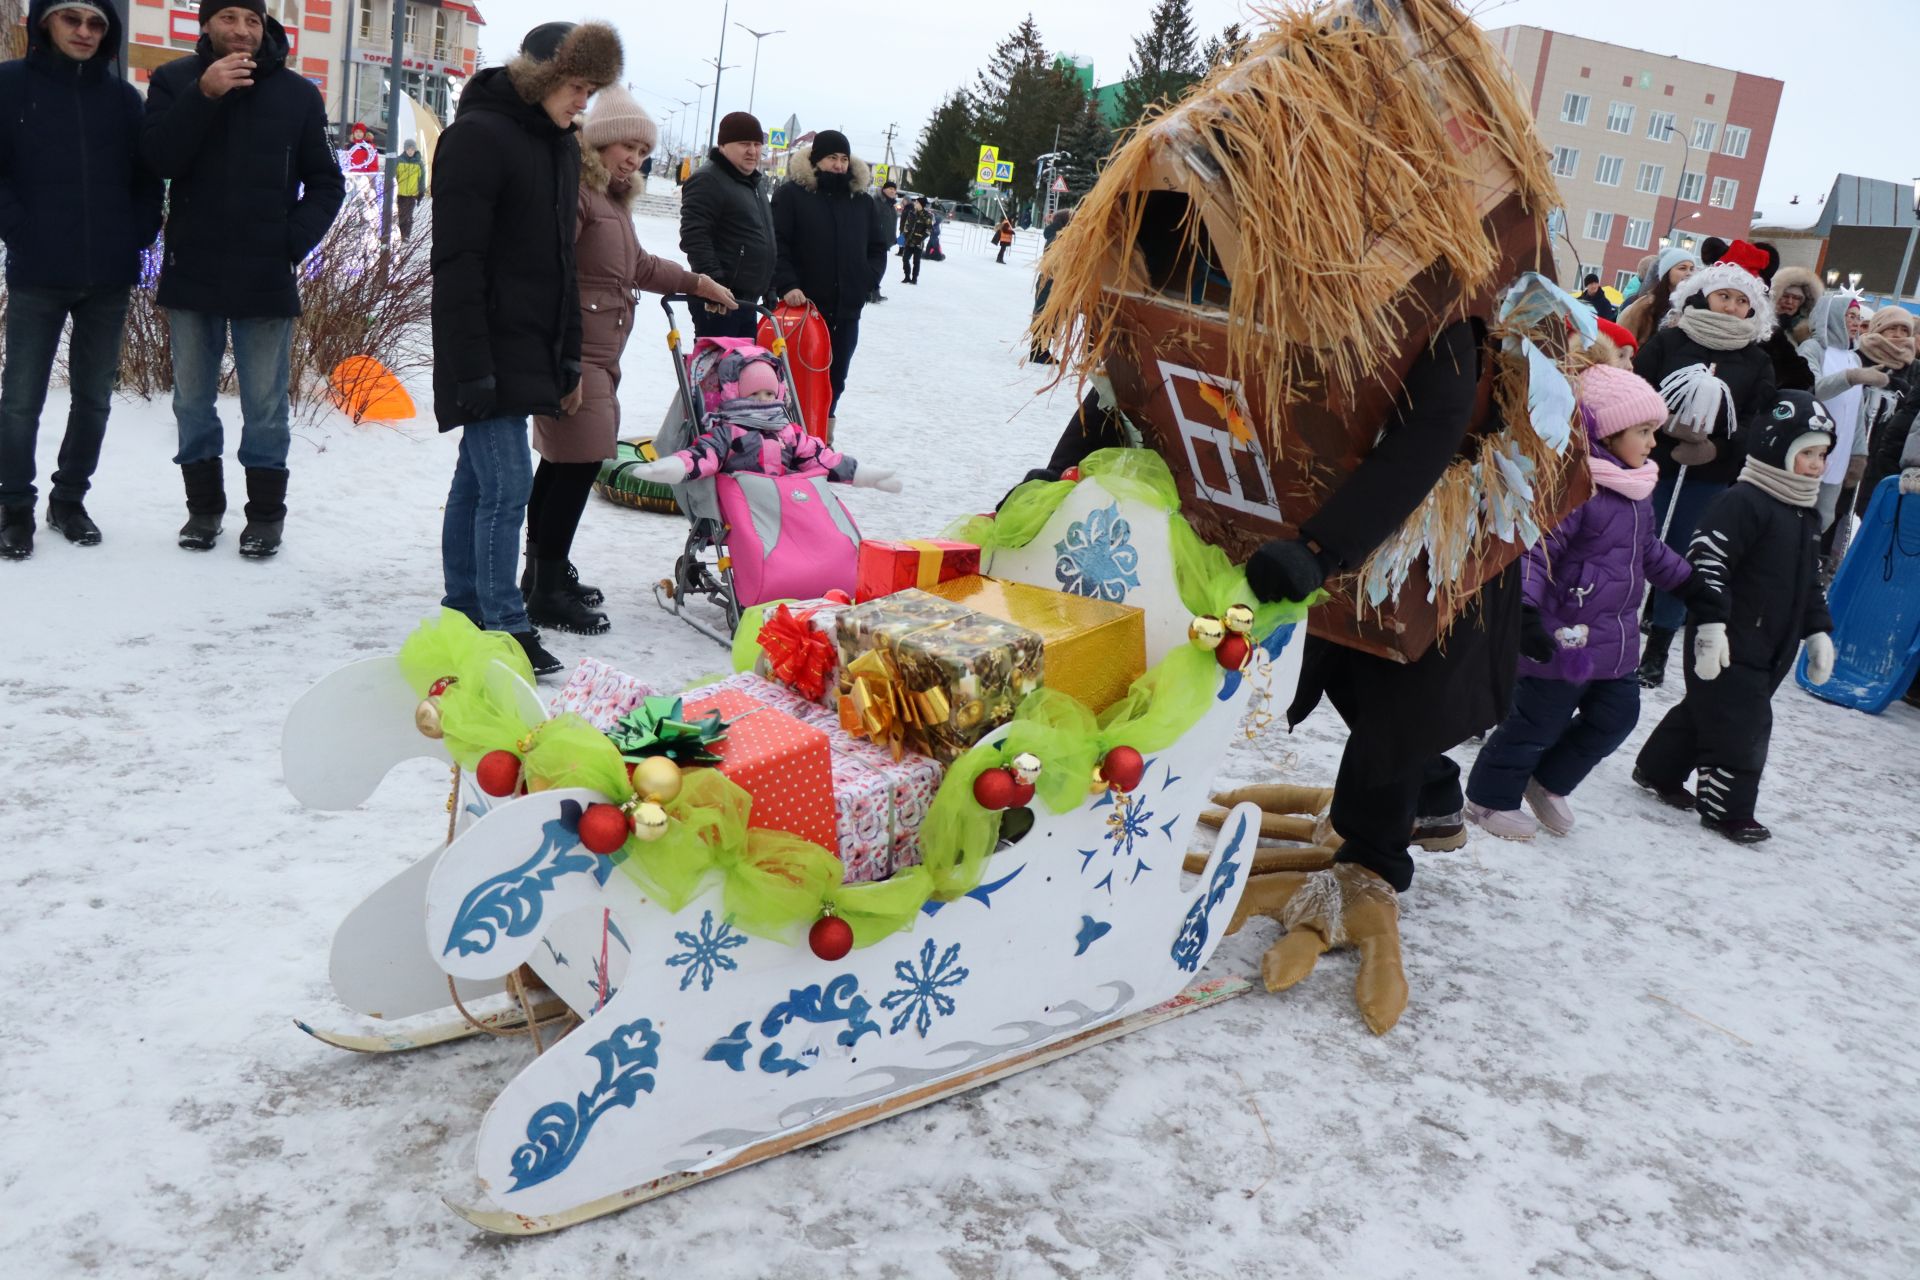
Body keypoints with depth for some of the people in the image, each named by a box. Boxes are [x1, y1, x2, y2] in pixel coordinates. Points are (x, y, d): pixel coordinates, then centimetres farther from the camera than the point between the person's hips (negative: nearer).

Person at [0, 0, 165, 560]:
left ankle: (69, 499, 22)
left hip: (110, 276, 3)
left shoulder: (123, 97, 8)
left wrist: (138, 236, 1)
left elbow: (148, 177, 12)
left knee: (94, 396, 8)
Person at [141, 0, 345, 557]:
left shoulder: (298, 94, 3)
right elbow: (160, 157, -10)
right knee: (192, 400, 9)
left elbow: (326, 183, 7)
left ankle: (266, 512, 12)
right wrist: (204, 95, -20)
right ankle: (203, 504, 22)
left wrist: (295, 239, -7)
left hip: (266, 278, -1)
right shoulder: (173, 80, 4)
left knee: (265, 406, 0)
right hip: (192, 272, 2)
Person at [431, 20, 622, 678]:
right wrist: (472, 369, -22)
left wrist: (569, 357, 18)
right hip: (487, 350, -8)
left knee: (478, 479, 14)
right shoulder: (477, 136, -12)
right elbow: (457, 264, -17)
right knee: (507, 482, -9)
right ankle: (506, 628, -1)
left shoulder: (560, 144, 14)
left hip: (531, 348, 8)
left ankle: (463, 615, 22)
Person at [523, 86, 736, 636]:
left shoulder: (612, 198, 21)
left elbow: (640, 266, 35)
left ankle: (543, 574, 25)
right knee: (579, 461, -11)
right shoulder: (574, 189, -13)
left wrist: (698, 283, 39)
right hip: (572, 351, -10)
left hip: (597, 356, 10)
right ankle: (547, 593, -5)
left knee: (562, 462, 15)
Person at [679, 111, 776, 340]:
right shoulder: (707, 181, -10)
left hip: (747, 302, 9)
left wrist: (770, 290, 27)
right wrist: (713, 285, -29)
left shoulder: (756, 183, 20)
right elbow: (694, 237, -21)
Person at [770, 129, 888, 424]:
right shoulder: (792, 194, -3)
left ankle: (822, 435, 24)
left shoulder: (862, 201, 11)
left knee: (834, 377, 11)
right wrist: (787, 285, -20)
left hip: (846, 310, 5)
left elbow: (878, 247, 17)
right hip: (802, 304, -4)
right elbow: (776, 244, -9)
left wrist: (868, 279, 0)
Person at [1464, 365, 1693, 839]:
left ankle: (1549, 784, 36)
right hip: (1567, 639, -9)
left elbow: (1649, 549, 25)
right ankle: (1489, 799, 22)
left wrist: (1687, 579, 31)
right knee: (1537, 724, 3)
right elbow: (1537, 550, -28)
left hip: (1615, 640, 9)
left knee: (1616, 716, 18)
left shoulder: (1636, 489, 8)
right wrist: (1526, 609, -36)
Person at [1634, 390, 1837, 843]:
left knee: (1703, 710, 18)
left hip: (1771, 648, 9)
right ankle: (1728, 808, 6)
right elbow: (1707, 563, -23)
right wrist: (1711, 625, -27)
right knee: (1741, 724, -6)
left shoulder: (1806, 516, 15)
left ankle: (1658, 771, 34)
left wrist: (1819, 633, 20)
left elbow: (1810, 582, 23)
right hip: (1729, 644, -9)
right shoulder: (1742, 503, -16)